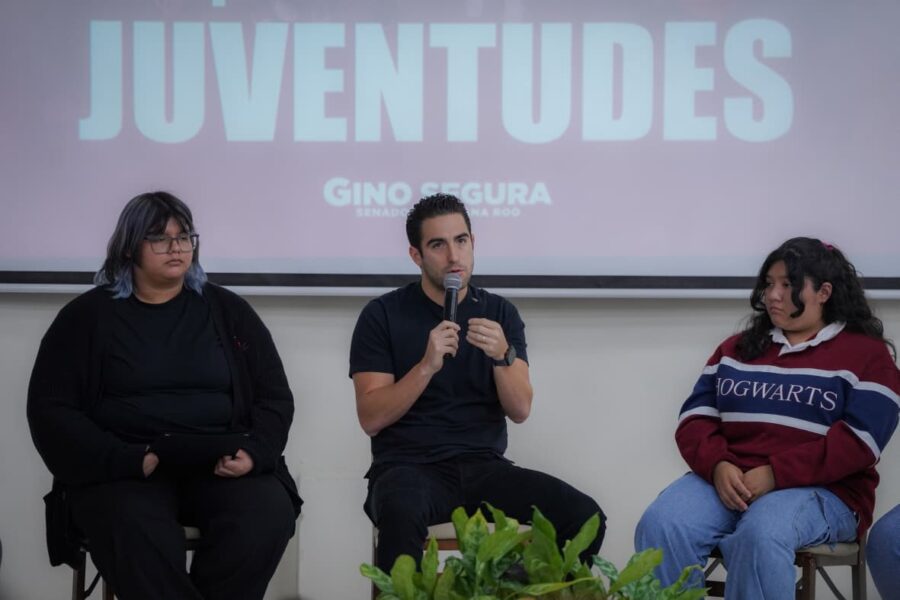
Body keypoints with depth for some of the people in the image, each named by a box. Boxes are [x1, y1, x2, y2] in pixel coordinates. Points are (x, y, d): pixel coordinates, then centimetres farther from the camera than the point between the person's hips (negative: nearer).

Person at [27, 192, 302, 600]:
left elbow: (274, 397, 14)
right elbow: (50, 409, 3)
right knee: (140, 537, -37)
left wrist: (254, 452, -9)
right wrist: (129, 460, -13)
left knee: (269, 514, -30)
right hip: (120, 468, -2)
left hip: (221, 464, 2)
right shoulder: (88, 316, 9)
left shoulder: (228, 311, 15)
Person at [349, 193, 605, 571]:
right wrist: (427, 366, -19)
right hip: (409, 466, -3)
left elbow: (520, 411, 2)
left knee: (584, 516, -21)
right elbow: (371, 419, -6)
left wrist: (502, 355, -16)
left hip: (484, 465, 3)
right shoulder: (382, 315, 1)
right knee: (401, 516, -40)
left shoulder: (500, 312, 10)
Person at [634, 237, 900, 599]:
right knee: (660, 525, -27)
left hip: (820, 491, -4)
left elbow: (858, 442, -7)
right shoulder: (736, 349, 20)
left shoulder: (866, 354, 6)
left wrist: (775, 474, -17)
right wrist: (718, 466, -12)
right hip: (726, 479, 4)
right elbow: (695, 418, 11)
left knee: (759, 535, -38)